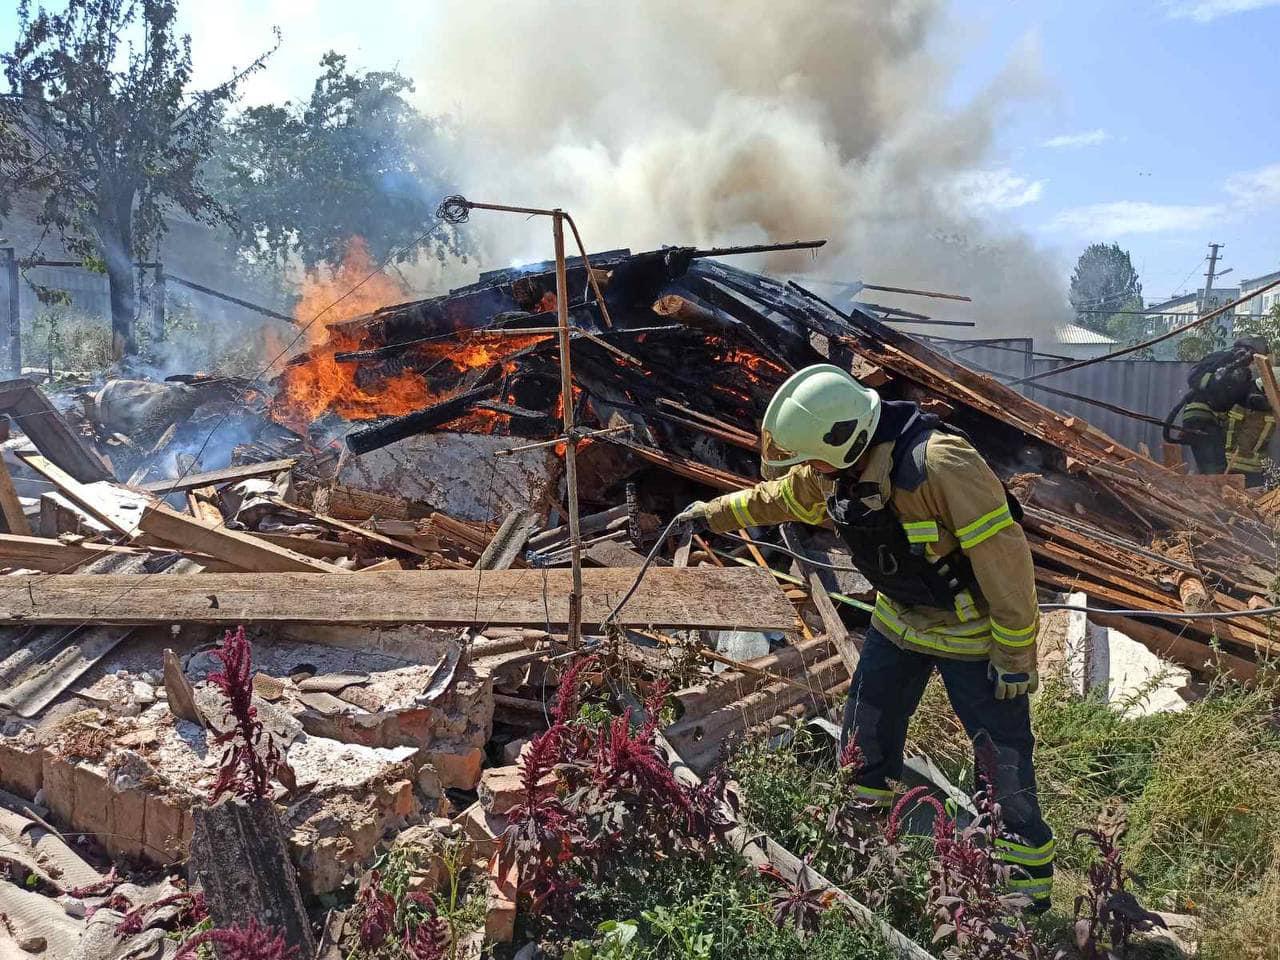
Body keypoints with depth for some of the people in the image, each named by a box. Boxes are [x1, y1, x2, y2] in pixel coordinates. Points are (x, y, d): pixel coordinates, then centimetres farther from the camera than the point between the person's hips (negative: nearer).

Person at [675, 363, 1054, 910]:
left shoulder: (940, 464, -35)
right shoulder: (833, 472, -10)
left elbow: (1004, 557, -30)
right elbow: (779, 497, 12)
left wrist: (1015, 654, -24)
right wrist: (714, 514, 21)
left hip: (971, 627, -7)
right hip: (899, 619, 7)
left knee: (1001, 750, 3)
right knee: (867, 727, 16)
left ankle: (1029, 862, 26)